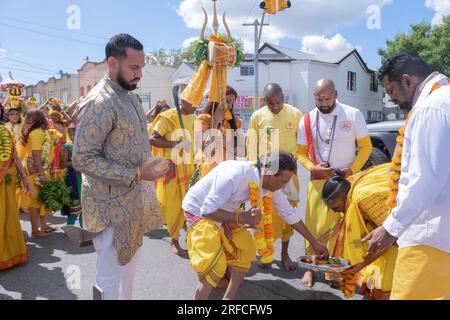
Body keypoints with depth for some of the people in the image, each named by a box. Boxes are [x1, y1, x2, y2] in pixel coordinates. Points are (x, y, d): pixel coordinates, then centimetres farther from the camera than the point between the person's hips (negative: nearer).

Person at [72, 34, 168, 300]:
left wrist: (151, 169, 12)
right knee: (111, 273, 7)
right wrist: (137, 174, -25)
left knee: (130, 262, 23)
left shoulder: (130, 96, 10)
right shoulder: (99, 103, -20)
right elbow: (82, 159, -23)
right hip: (112, 205, -9)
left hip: (134, 199, 9)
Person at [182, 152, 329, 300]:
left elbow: (290, 214, 0)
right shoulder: (235, 174, -37)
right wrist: (242, 217, -37)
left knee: (246, 252, 9)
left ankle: (228, 297, 24)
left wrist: (314, 243, 6)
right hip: (199, 211, -7)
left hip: (225, 212, 8)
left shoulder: (271, 186, -13)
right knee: (215, 267, -16)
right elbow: (207, 210, -35)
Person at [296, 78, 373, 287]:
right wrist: (312, 168, -15)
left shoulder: (353, 115, -7)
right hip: (319, 180, 1)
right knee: (314, 225, 4)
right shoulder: (307, 121, -2)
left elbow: (365, 146, -2)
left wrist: (352, 170, -13)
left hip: (348, 179, 0)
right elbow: (300, 152, 3)